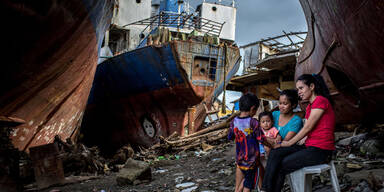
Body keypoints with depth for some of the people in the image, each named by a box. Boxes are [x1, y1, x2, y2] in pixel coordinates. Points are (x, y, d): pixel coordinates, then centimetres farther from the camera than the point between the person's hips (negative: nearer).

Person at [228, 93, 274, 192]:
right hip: (251, 160, -4)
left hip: (240, 158, 4)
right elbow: (261, 139, -14)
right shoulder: (253, 122, -18)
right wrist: (273, 146, 0)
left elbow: (230, 137, 8)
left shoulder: (234, 121, -4)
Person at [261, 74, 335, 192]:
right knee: (275, 153, -10)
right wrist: (288, 143, 1)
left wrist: (289, 143, -5)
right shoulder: (310, 106, 19)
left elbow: (308, 128, -13)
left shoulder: (321, 101, -11)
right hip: (309, 147, 8)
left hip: (321, 151, -8)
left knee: (281, 166, -11)